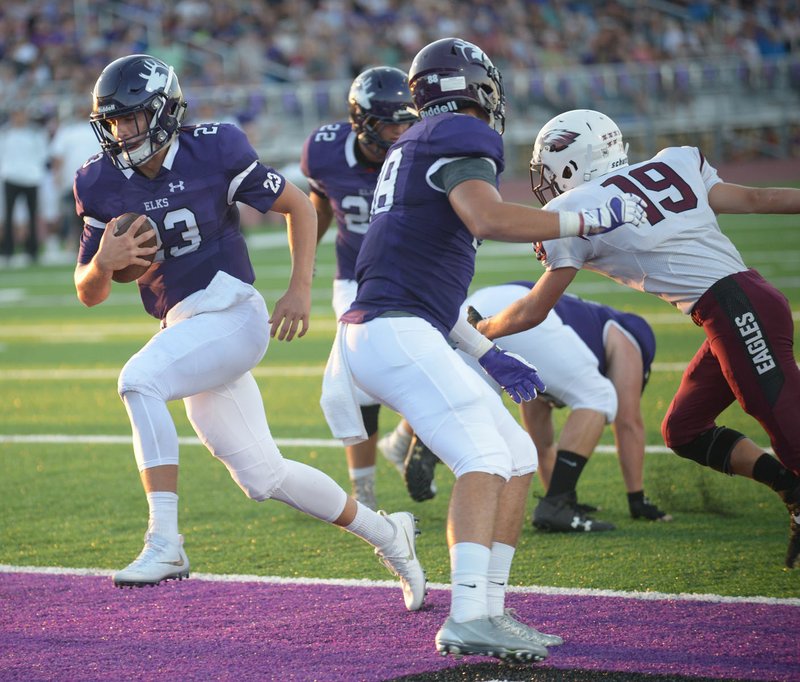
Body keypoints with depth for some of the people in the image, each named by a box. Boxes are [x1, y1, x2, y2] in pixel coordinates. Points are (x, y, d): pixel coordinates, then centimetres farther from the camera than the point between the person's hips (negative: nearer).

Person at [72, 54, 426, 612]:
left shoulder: (214, 153, -10)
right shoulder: (104, 186, 3)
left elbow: (299, 206, 1)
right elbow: (89, 294, 6)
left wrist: (300, 290, -7)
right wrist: (103, 263, -17)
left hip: (230, 313, -6)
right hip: (184, 329, 6)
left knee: (139, 380, -30)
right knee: (262, 477, 11)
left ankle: (165, 542, -30)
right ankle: (387, 535, 30)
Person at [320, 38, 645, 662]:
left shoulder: (415, 147, 25)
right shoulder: (460, 138, -5)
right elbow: (489, 219, -25)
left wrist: (489, 355, 26)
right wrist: (593, 219, -17)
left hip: (401, 334, 10)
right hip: (396, 333, -10)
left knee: (519, 457, 10)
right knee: (484, 459, -21)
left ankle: (490, 609, 8)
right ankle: (467, 619, -32)